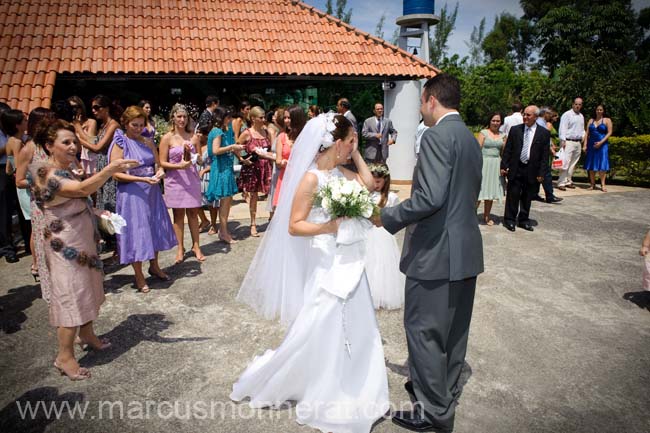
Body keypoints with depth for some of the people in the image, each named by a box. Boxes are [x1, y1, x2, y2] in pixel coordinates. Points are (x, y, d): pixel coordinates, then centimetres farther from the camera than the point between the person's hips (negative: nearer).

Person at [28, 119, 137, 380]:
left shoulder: (67, 171, 10)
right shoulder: (46, 174, -19)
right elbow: (82, 189, -37)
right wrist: (111, 169, -48)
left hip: (83, 241, 9)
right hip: (66, 246, -9)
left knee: (87, 289, 19)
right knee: (71, 296, -4)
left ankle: (86, 334, 37)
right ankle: (65, 357, 8)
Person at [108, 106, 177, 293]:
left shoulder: (148, 142, 9)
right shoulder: (119, 144, -7)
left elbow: (157, 164, 14)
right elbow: (116, 174, -14)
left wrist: (160, 172, -10)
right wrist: (142, 179, -23)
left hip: (152, 192, 6)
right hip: (132, 194, -5)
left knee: (155, 228, 14)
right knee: (136, 231, 1)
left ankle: (154, 266, 33)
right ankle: (139, 276, 15)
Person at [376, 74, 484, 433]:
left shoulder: (437, 136, -16)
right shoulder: (470, 138, 13)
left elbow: (430, 197, -25)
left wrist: (388, 217, -13)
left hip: (437, 252, -10)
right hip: (465, 250, 10)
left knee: (424, 330, 4)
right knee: (453, 329, 19)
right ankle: (445, 392, 37)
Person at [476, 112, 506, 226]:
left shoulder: (502, 136, 12)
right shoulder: (483, 133, -1)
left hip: (496, 165, 5)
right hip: (484, 164, -4)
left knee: (491, 191, 10)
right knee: (480, 191, -5)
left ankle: (486, 216, 20)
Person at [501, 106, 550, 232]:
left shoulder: (544, 133, 0)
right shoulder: (515, 130, 3)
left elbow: (545, 155, 0)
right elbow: (507, 150, 4)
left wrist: (542, 173, -5)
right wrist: (503, 166, -2)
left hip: (532, 171, 0)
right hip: (515, 169, 0)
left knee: (527, 198, 11)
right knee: (513, 196, 4)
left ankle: (523, 220, 23)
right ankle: (509, 220, 15)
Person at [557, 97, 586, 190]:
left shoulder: (581, 116, 18)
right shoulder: (567, 115, -5)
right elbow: (563, 128, -11)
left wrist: (583, 136, 10)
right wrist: (563, 140, -18)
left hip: (578, 143, 8)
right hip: (568, 142, -8)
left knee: (573, 164, 9)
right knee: (565, 163, -12)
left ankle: (568, 181, 16)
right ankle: (561, 183, -11)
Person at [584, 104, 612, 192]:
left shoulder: (607, 120, 4)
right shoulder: (591, 120, 13)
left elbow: (609, 132, -3)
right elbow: (587, 133, 8)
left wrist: (601, 142, -14)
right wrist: (585, 145, -1)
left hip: (602, 145, -3)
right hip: (591, 145, 3)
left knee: (602, 164, -6)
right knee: (591, 165, 4)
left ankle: (603, 184, -4)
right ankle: (592, 184, 11)